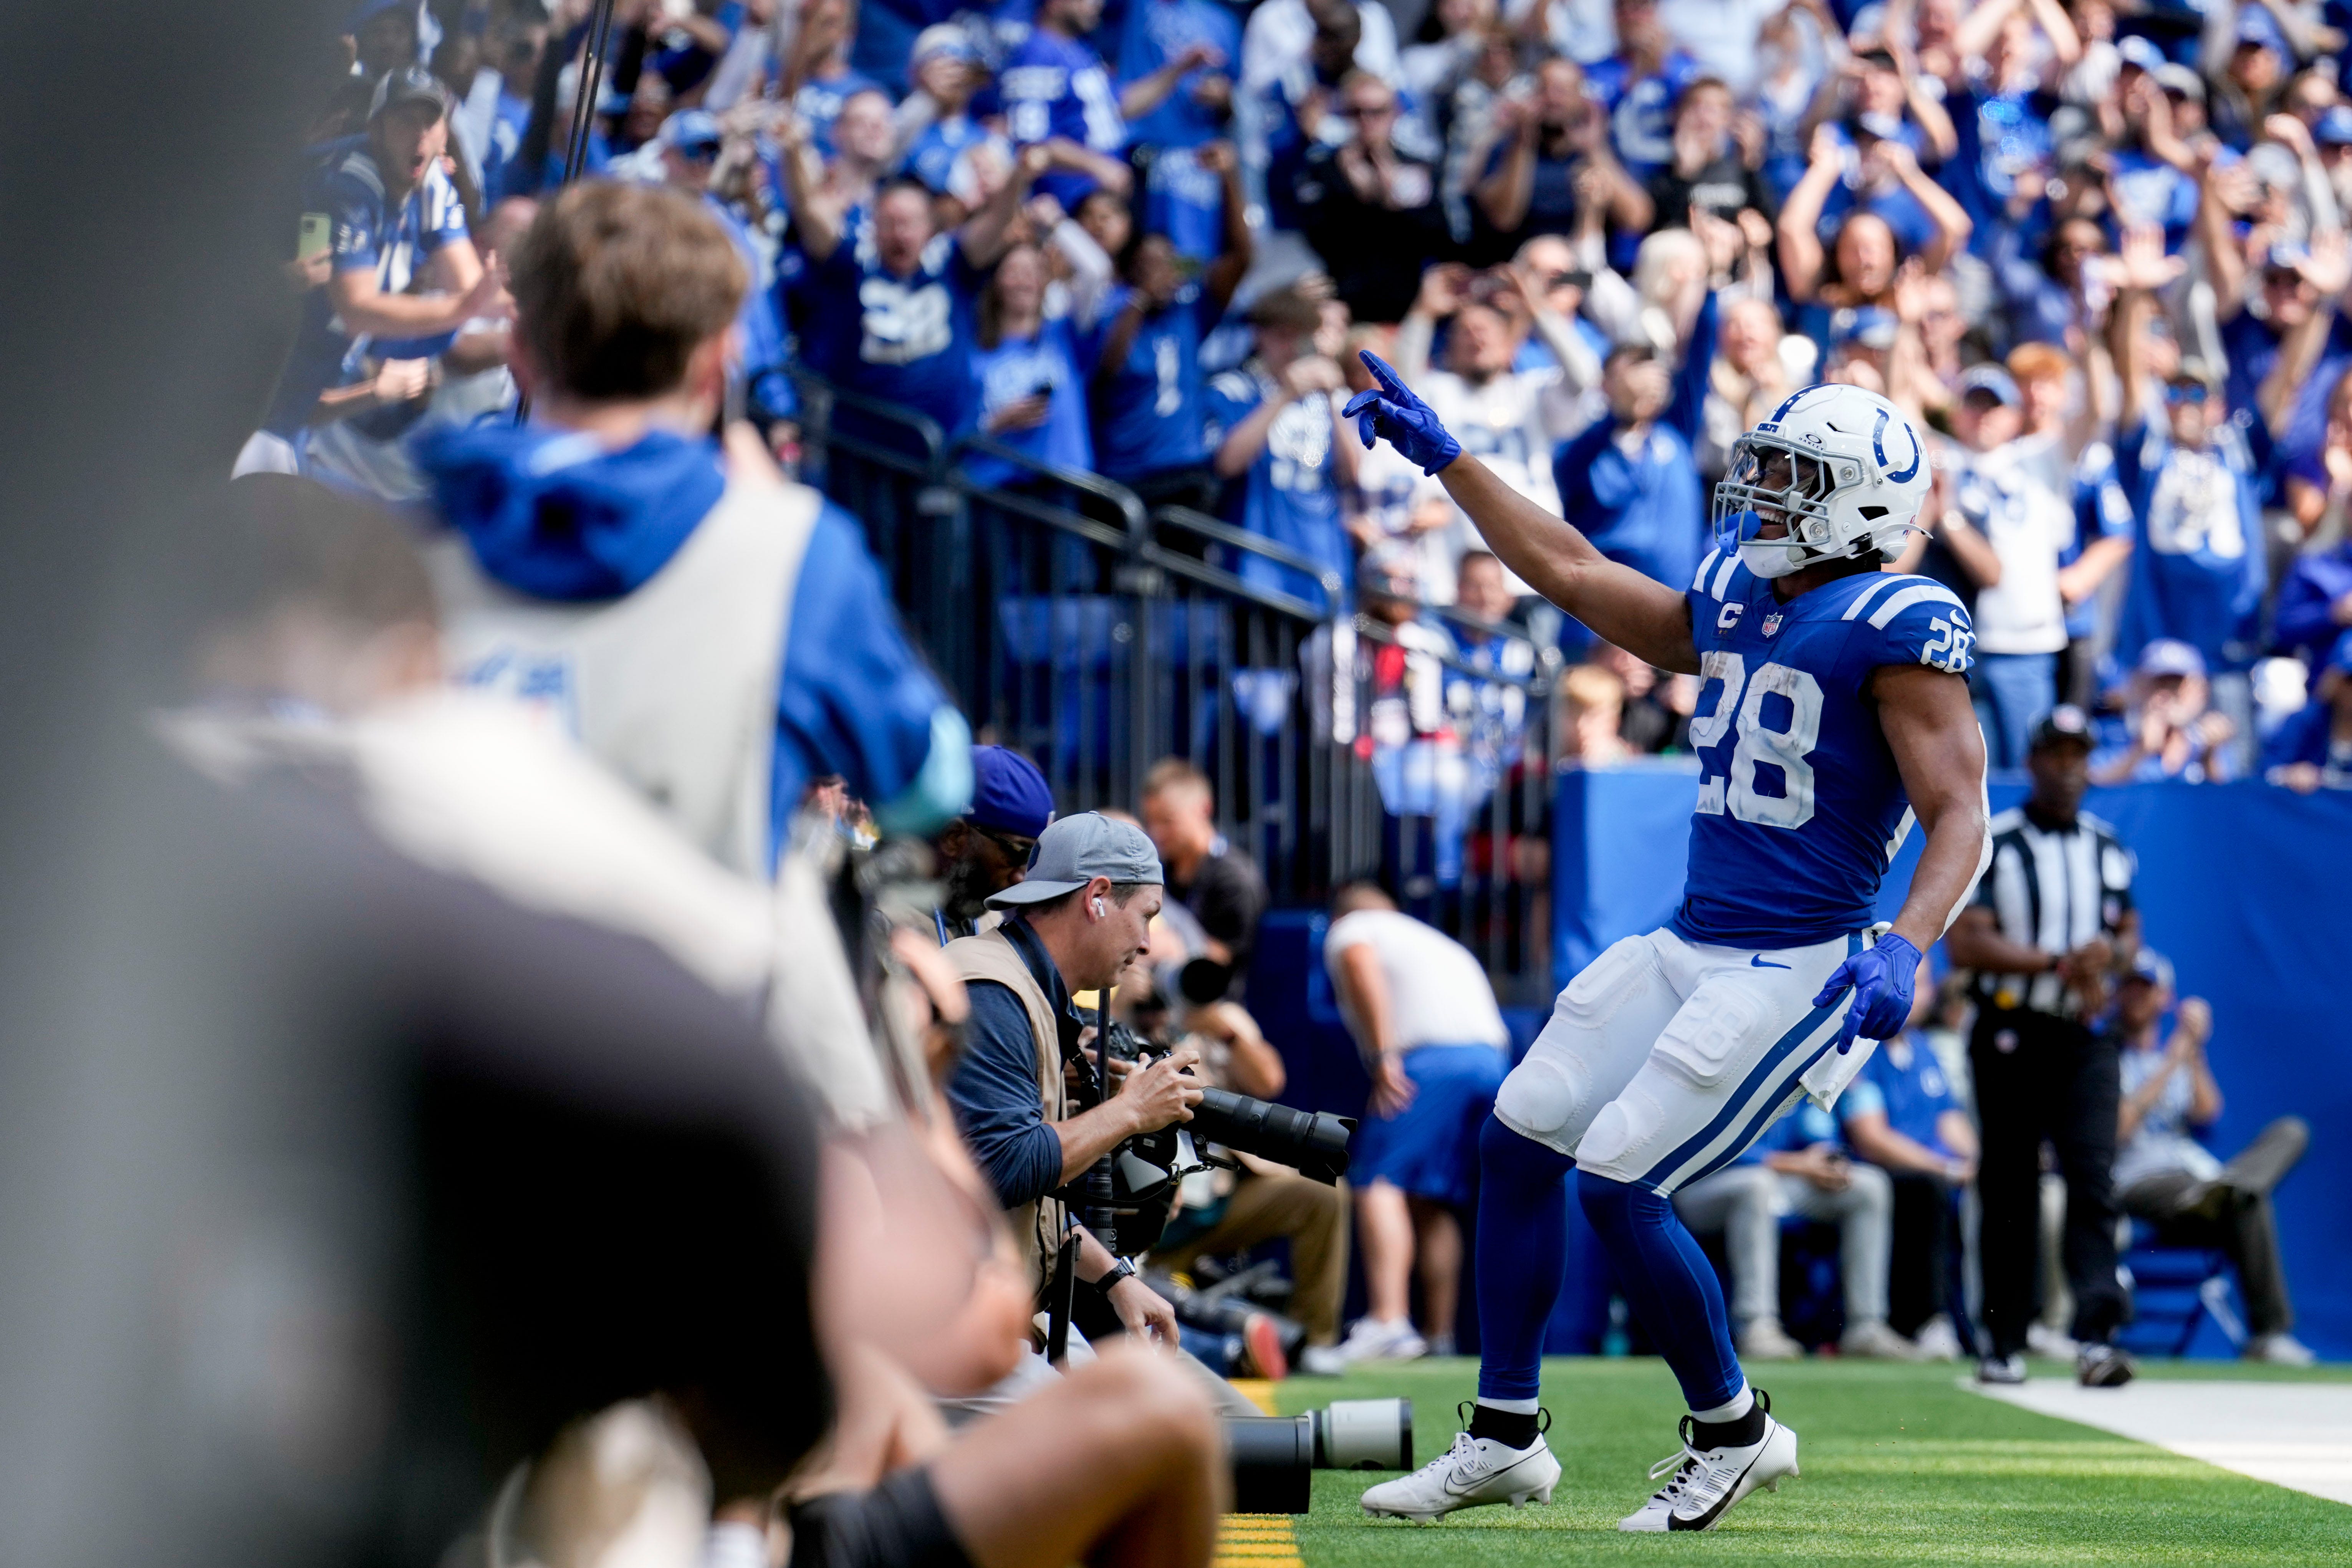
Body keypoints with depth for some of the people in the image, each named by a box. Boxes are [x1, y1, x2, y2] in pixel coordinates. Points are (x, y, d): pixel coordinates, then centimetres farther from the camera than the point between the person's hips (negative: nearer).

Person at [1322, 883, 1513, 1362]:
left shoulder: (1349, 929, 17)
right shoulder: (1432, 940, 38)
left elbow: (1362, 964, -7)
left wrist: (1385, 1055, -16)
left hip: (1429, 1057, -7)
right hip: (1493, 1057, 7)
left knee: (1379, 1182, -13)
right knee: (1431, 1199, 17)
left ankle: (1388, 1321, -32)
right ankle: (1439, 1336, 16)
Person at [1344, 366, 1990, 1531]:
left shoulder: (1896, 629, -12)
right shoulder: (1730, 607, 12)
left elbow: (1960, 818, -16)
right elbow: (1571, 572, 23)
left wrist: (1905, 948, -32)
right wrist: (1442, 456, 23)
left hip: (1801, 971, -9)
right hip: (1691, 948, 9)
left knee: (1618, 1188, -12)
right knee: (1518, 1141, 7)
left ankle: (1732, 1432, 9)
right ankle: (1505, 1440, 18)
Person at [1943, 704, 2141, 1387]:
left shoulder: (2108, 848, 13)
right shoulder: (1990, 844, -2)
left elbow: (2130, 934, 20)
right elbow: (1964, 944, -11)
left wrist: (2108, 954, -5)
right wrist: (2059, 962, -19)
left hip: (2085, 1037, 3)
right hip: (2010, 1035, -3)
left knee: (2094, 1179, -12)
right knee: (2008, 1193, 3)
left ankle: (2097, 1338, -20)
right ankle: (2005, 1345, 12)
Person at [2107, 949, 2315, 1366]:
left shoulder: (2175, 1057, 33)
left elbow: (2206, 1115, 12)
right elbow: (2118, 1129, -7)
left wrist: (2195, 1054, 0)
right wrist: (2171, 1064, -4)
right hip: (2139, 1184, -7)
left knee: (2290, 1131, -22)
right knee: (2247, 1203, -40)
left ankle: (2233, 1187, -59)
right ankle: (2268, 1332, -57)